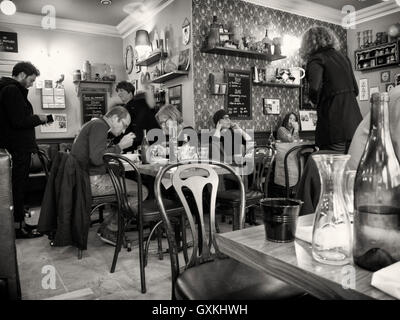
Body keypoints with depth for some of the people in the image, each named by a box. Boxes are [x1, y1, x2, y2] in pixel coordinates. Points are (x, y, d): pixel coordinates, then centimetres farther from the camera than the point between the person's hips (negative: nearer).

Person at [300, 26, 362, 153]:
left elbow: (315, 88, -22)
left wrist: (315, 102, -3)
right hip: (355, 122, 7)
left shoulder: (316, 60, -5)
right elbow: (355, 89, 20)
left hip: (334, 125, -7)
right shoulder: (342, 56, 17)